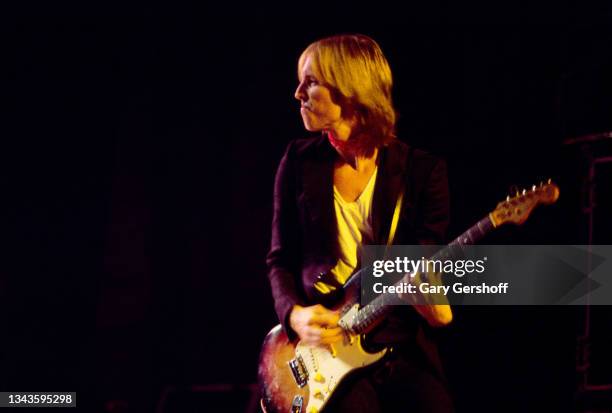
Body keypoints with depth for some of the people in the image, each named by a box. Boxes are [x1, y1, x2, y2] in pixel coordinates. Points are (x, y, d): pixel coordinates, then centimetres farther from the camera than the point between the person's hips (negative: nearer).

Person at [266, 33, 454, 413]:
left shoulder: (422, 171, 1)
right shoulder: (300, 162, 7)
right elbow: (281, 260, 11)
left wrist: (432, 305, -20)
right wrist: (294, 314, -8)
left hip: (402, 348, 0)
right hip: (323, 348, 0)